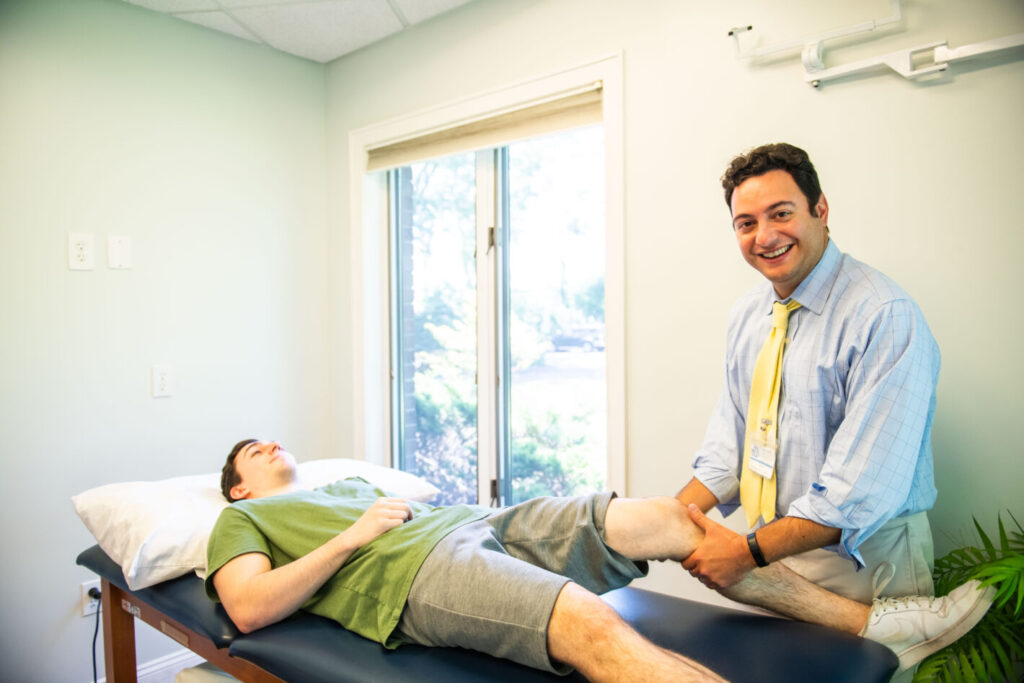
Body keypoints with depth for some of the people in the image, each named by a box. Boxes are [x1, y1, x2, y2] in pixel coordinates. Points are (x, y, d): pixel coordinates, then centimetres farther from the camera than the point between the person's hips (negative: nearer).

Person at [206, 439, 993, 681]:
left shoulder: (348, 481, 37)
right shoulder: (242, 519, 19)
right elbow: (249, 607, -1)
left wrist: (412, 508, 12)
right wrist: (355, 535, -2)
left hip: (482, 524, 7)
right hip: (418, 570, -7)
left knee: (670, 517, -7)